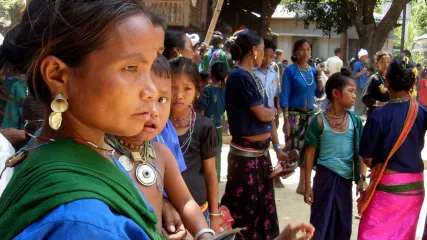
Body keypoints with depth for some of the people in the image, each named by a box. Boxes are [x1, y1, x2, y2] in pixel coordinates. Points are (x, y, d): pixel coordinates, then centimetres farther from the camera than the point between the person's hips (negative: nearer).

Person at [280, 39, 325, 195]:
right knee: (291, 149, -5)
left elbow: (319, 94, 9)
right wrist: (286, 120, -16)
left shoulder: (313, 70, 8)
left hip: (310, 115, 5)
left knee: (307, 149, 6)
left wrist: (319, 75, -2)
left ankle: (302, 184, 15)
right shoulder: (290, 70, -8)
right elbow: (284, 97, -11)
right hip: (294, 114, -5)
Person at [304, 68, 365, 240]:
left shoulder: (355, 121, 0)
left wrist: (361, 179, 1)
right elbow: (310, 153, -5)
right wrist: (308, 185, -6)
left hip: (346, 177, 4)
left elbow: (360, 152, 5)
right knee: (321, 221, 2)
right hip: (325, 176, -4)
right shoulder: (320, 121, -10)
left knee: (343, 223, 12)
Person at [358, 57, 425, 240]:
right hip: (415, 185, 5)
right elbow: (418, 147, 7)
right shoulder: (421, 113, -5)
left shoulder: (379, 115, -16)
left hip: (387, 186, -5)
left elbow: (367, 157, -9)